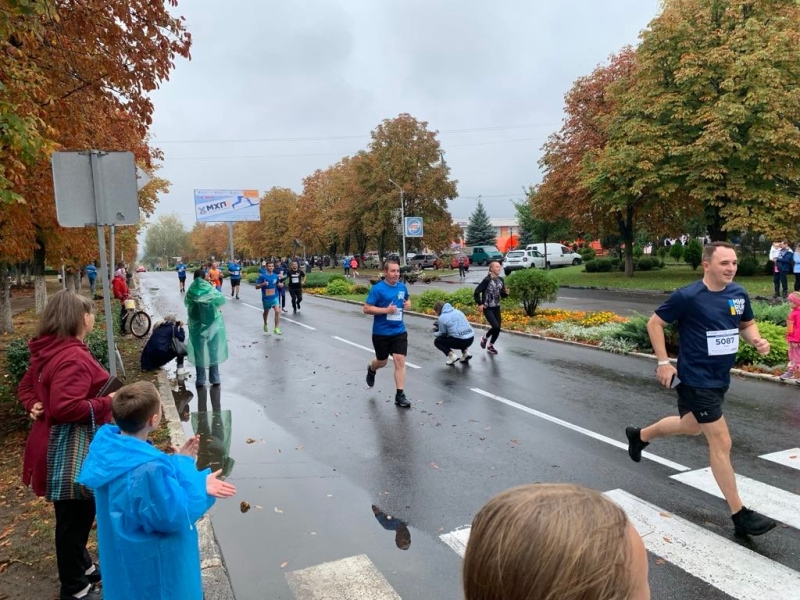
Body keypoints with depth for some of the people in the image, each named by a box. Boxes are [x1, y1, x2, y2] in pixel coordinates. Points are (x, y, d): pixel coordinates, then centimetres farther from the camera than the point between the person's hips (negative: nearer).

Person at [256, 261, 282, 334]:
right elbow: (256, 287, -9)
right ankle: (265, 324, 48)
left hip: (275, 297, 1)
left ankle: (276, 329, -14)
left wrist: (280, 284, -7)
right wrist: (263, 284, -27)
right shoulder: (262, 276, -11)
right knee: (266, 312, 19)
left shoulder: (275, 275, 0)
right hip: (266, 298, -1)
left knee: (277, 311, -17)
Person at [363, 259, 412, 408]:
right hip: (381, 333, -3)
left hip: (399, 331, 3)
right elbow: (366, 309, -16)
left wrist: (408, 304, -2)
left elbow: (407, 300, 22)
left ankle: (400, 395, 2)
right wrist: (386, 310, -25)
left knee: (400, 361, -6)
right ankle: (371, 369, 51)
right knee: (382, 362, 14)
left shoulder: (402, 287, 3)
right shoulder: (377, 288, -14)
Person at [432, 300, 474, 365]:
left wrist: (435, 333, 28)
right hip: (471, 338, 6)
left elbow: (443, 334, 6)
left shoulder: (442, 317, -3)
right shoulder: (457, 311, 16)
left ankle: (452, 355, -1)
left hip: (460, 341, -6)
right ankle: (466, 352, 19)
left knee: (437, 341, 15)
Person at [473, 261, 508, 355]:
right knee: (495, 327, -17)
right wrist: (479, 304, -15)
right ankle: (485, 337, 13)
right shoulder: (487, 280, -16)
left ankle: (490, 345, 28)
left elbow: (502, 295, 11)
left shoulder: (501, 280, 4)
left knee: (498, 328, 6)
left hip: (496, 308, 6)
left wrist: (506, 293, -10)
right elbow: (477, 291, -13)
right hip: (487, 308, -6)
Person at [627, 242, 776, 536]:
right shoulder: (687, 297, -19)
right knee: (721, 442, -5)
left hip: (720, 378, 8)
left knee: (691, 426, 27)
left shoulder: (739, 294, 0)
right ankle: (740, 515, 8)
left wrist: (757, 340, -7)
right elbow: (655, 323, -10)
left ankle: (639, 435, 52)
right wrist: (663, 362, -15)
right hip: (696, 379, -8)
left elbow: (747, 324, 16)